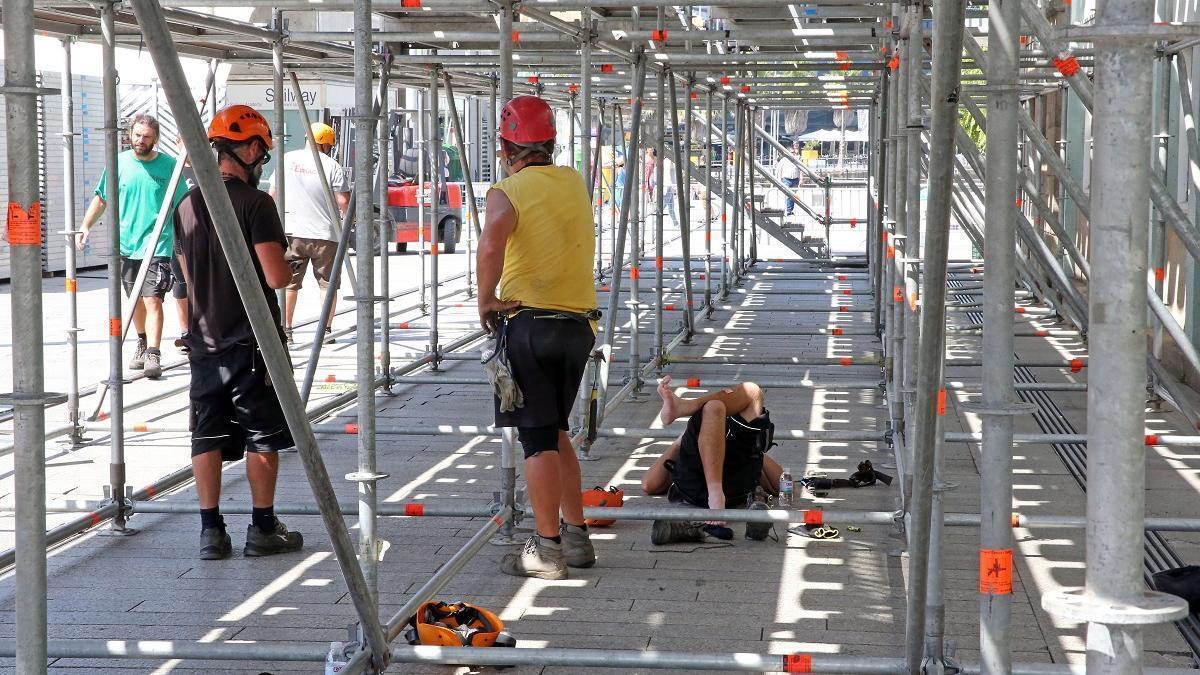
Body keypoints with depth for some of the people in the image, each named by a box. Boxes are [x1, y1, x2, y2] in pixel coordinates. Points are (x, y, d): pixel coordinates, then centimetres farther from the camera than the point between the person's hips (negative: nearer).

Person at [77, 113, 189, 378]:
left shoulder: (168, 166, -4)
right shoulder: (119, 163, 2)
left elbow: (182, 206, 2)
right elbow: (101, 198, 10)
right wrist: (85, 226, 1)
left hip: (158, 246, -4)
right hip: (126, 245, 4)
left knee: (152, 299, -15)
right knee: (136, 300, 16)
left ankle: (153, 355, -18)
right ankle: (143, 343, 36)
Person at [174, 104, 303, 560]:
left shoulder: (187, 206, 7)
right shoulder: (255, 203, -13)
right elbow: (276, 277, -17)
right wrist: (287, 269, 4)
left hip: (204, 341, 5)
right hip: (252, 341, -5)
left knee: (208, 436, 8)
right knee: (262, 437, 4)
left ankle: (211, 531, 9)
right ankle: (263, 530, 9)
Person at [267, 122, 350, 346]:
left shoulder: (287, 160, 4)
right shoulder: (332, 165, -5)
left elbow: (272, 194, 9)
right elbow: (343, 201, -9)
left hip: (292, 232, 2)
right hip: (325, 233, -2)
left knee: (290, 283, 10)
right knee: (327, 283, 9)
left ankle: (286, 330, 9)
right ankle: (326, 330, 8)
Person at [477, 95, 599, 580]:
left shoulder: (509, 191, -8)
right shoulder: (573, 183, 11)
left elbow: (491, 245, -29)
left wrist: (485, 299, -15)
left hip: (529, 324, -6)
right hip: (579, 323, 6)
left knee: (537, 439, -1)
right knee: (554, 431, 20)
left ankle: (547, 550, 1)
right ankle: (576, 536, 23)